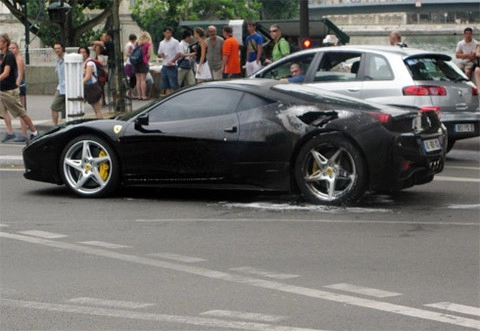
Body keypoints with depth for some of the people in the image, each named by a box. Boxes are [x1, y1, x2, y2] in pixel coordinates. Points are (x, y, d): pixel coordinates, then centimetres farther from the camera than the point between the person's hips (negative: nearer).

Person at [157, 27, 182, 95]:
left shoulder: (175, 42, -4)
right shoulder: (162, 43, 14)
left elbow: (179, 54, -8)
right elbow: (159, 53, 21)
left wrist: (172, 61, -18)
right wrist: (161, 54, -3)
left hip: (172, 66, -6)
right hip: (164, 66, 6)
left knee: (173, 86, -7)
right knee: (166, 86, 7)